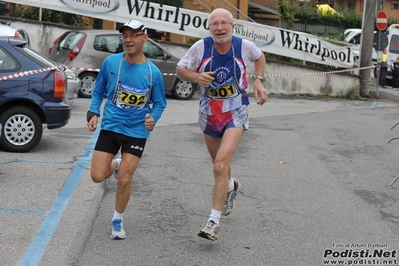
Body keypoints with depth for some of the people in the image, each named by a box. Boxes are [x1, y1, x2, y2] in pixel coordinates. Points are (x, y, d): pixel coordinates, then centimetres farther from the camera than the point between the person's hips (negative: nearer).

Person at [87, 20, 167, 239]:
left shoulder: (153, 72, -7)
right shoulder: (110, 62, -5)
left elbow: (160, 102, 5)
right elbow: (98, 91, 8)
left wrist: (153, 117, -15)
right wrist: (94, 113, -5)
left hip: (137, 131, -1)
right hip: (110, 126, 1)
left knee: (124, 181, -3)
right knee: (97, 176, -3)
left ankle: (117, 220, 22)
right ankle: (116, 165, 34)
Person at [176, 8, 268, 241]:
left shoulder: (245, 46, -11)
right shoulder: (201, 47, -13)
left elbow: (260, 57, 12)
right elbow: (180, 69, -3)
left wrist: (259, 80, -3)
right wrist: (196, 77, -23)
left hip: (235, 114, -3)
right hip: (209, 114, 3)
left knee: (221, 165, -19)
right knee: (220, 164, 21)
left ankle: (214, 221, -13)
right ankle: (231, 187, 56)